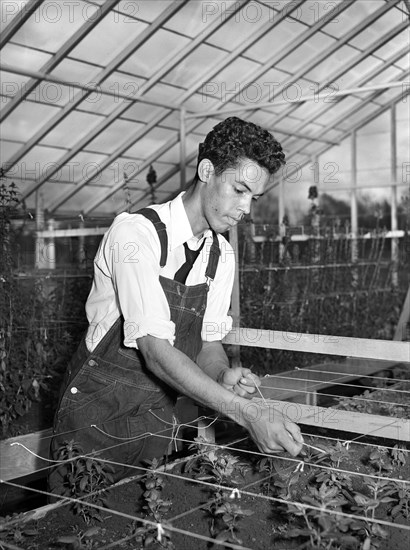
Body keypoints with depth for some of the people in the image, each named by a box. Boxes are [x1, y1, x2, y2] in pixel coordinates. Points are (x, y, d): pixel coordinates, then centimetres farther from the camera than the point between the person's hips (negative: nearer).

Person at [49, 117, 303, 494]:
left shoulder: (222, 255, 0)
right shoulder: (135, 233, -22)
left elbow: (210, 343, 4)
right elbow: (155, 349, -29)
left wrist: (225, 377, -20)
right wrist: (246, 412, -36)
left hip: (159, 414, 6)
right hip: (97, 410, -5)